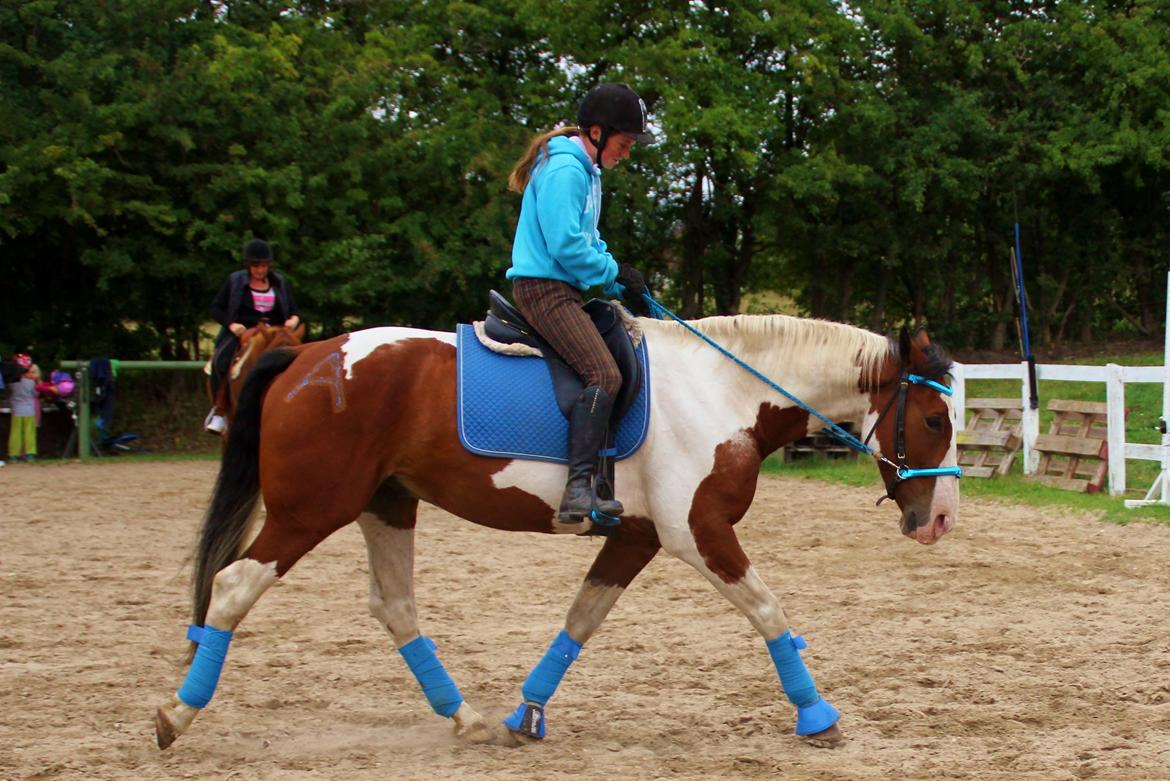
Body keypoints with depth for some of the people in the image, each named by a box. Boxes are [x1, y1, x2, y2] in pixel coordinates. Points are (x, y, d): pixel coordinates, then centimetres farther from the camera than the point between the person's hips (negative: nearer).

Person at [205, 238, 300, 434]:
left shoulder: (280, 283, 15)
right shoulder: (235, 281, 8)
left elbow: (294, 312, 20)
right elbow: (216, 308, 7)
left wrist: (293, 320, -5)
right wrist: (231, 324, -12)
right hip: (240, 334, -2)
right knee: (221, 361, -30)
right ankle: (219, 411, -19)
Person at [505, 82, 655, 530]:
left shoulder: (585, 170, 18)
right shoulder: (564, 170, -14)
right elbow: (567, 247, -20)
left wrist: (620, 287, 8)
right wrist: (615, 274, -8)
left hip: (564, 290, 11)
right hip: (544, 288, -11)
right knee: (603, 374, -24)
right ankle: (578, 490, -29)